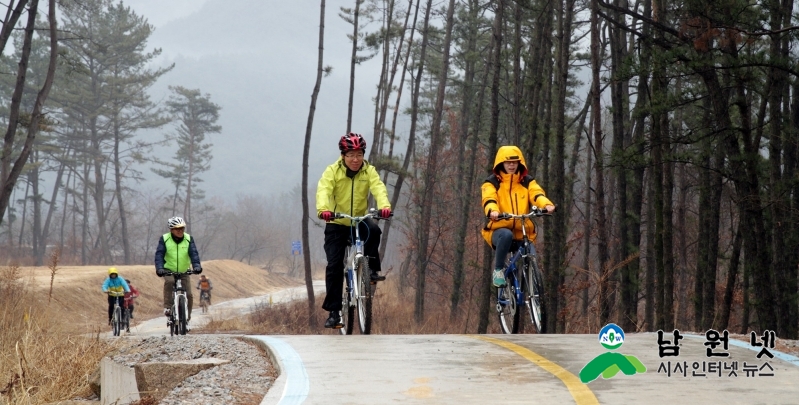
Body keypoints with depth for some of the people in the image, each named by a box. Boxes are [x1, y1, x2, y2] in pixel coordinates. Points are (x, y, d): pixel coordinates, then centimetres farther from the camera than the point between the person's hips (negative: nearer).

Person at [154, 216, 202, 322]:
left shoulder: (189, 239, -5)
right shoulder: (164, 239, -9)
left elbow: (193, 253, -15)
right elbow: (159, 254, -17)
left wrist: (196, 266, -34)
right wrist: (159, 268, -34)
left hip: (184, 272, 2)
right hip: (169, 271, -2)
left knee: (188, 296, -4)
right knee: (169, 281, -35)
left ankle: (187, 317, 16)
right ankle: (167, 307, -25)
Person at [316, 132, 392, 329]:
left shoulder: (369, 171, -4)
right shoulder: (332, 171, -9)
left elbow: (379, 188, -21)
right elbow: (323, 191, -25)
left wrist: (384, 206, -43)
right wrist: (323, 209, -46)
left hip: (359, 221, 1)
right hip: (336, 224, -1)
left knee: (373, 230, -33)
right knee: (334, 265, -10)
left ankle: (373, 269, -15)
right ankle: (334, 311, -3)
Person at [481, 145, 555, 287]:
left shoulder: (527, 181, 11)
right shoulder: (492, 182, 4)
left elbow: (537, 194, -10)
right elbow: (488, 199, -16)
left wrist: (547, 205, -34)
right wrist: (493, 211, -41)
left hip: (523, 232, 3)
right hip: (499, 230, -3)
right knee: (506, 235, -38)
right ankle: (498, 270, -19)